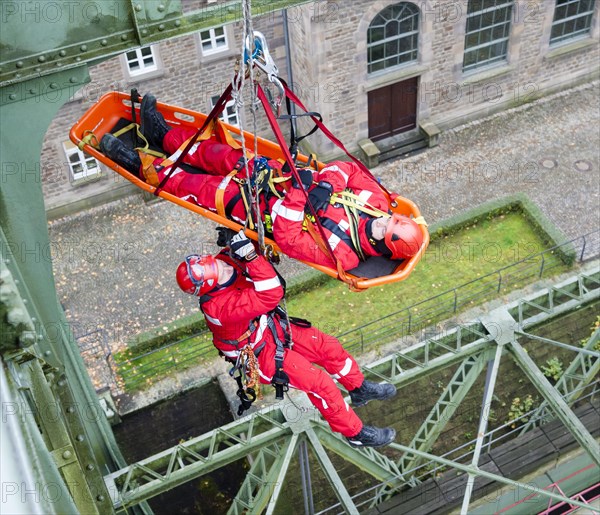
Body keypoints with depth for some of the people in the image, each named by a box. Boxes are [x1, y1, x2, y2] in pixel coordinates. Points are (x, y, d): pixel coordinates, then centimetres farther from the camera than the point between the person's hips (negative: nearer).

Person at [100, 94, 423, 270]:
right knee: (227, 157, 13)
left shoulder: (341, 254, -32)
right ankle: (164, 136, 36)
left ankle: (141, 165, 23)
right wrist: (324, 184, -23)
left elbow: (287, 239, -33)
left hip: (265, 208, -6)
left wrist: (299, 194, -36)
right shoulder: (377, 200, -15)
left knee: (198, 188, 0)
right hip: (281, 177, 6)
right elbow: (348, 169, -5)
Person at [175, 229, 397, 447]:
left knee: (329, 346, 6)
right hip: (259, 354, -8)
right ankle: (356, 433, 8)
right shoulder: (220, 307, -39)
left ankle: (360, 388, 31)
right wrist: (251, 255, -52)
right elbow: (270, 296, -44)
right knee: (319, 382, -11)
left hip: (271, 327, 8)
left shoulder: (226, 260, -18)